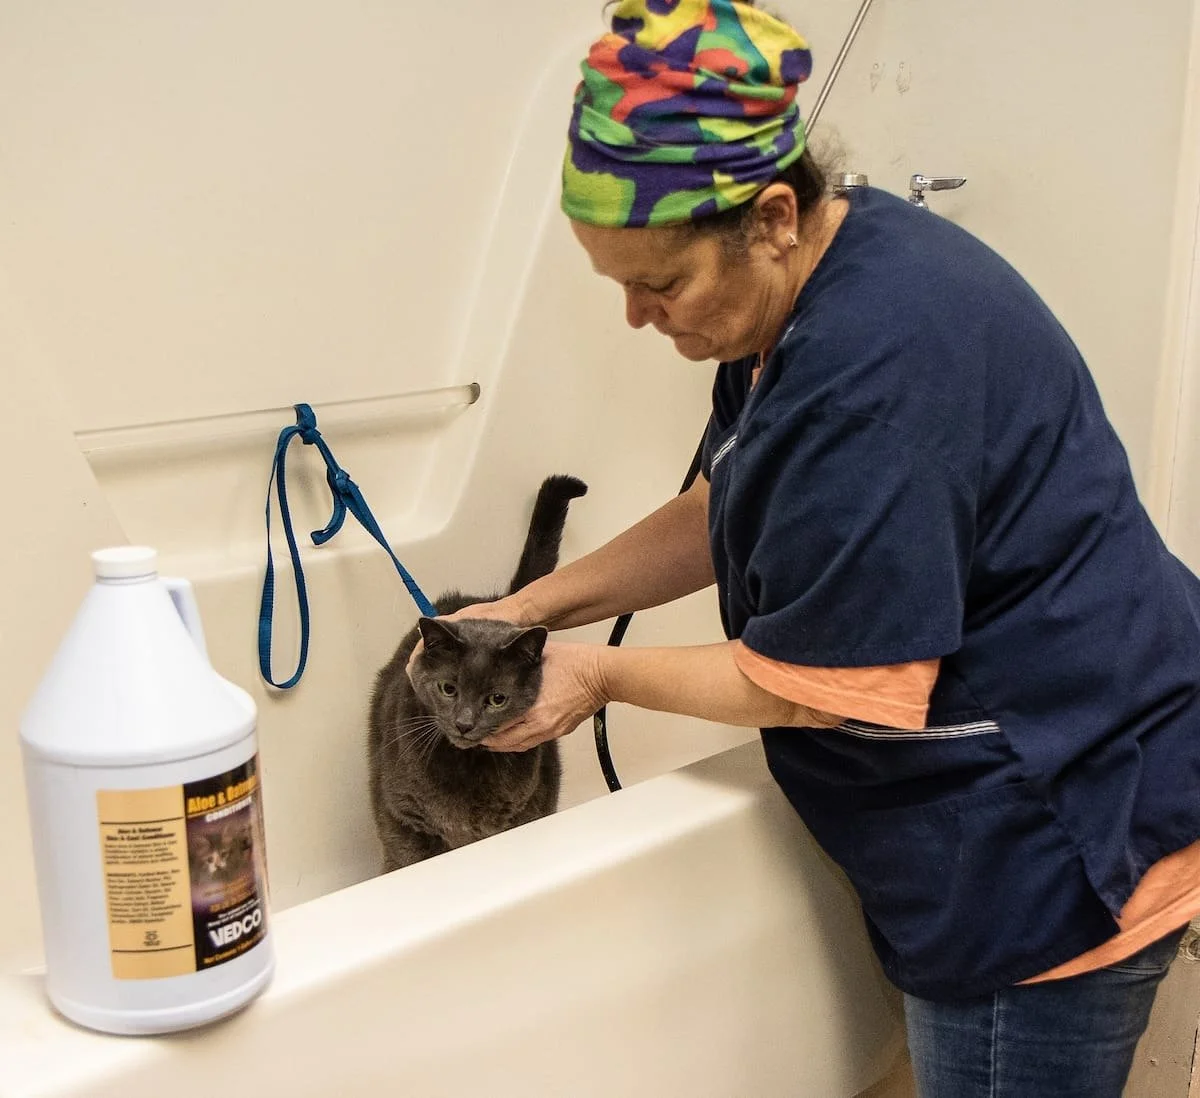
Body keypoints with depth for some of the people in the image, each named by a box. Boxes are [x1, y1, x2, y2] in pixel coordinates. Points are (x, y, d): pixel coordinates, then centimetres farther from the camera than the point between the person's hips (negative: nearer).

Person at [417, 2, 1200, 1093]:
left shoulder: (877, 367, -30)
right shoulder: (810, 289, 3)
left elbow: (806, 687, -22)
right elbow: (720, 515, 12)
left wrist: (599, 673, -9)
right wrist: (532, 608, 4)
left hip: (1056, 836, -10)